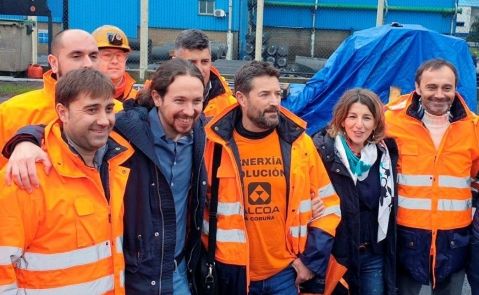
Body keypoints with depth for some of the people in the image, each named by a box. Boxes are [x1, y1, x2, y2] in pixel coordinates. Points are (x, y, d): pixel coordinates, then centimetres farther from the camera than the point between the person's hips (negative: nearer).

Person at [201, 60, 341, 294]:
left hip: (284, 273, 1)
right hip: (231, 273, -1)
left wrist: (312, 260, 0)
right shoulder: (216, 143, -7)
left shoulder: (298, 142, -1)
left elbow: (327, 205, 4)